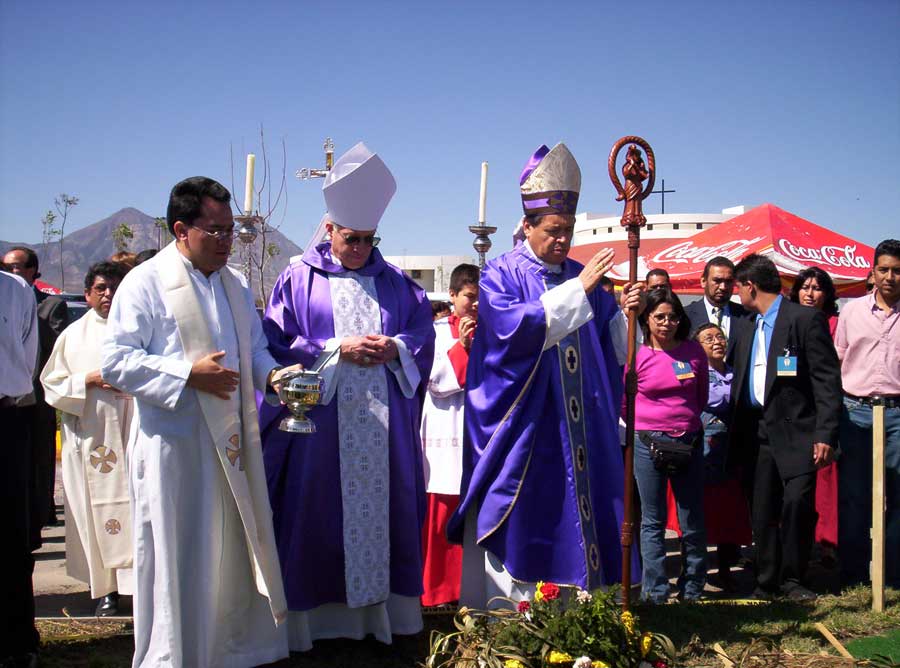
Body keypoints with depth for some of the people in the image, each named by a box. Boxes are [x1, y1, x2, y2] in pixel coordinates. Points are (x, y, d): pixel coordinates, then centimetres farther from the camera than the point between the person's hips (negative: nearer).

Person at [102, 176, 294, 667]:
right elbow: (115, 361, -13)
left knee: (237, 549, 14)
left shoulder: (234, 284, 13)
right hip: (173, 444, -6)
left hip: (232, 442, 7)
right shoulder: (145, 283, -8)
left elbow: (254, 348, 21)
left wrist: (272, 374, -1)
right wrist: (188, 374, -20)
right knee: (179, 558, 1)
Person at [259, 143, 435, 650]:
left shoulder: (393, 280, 12)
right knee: (320, 510, 0)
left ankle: (383, 606, 15)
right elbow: (279, 343, -4)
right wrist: (338, 350, -13)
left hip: (384, 422, 3)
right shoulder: (300, 278, 2)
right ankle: (317, 609, 9)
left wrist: (395, 348, -10)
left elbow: (424, 329, 10)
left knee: (383, 505, 6)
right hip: (321, 421, -3)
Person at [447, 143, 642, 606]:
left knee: (576, 504, 5)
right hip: (518, 419, -5)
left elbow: (607, 344, 11)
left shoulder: (581, 276, 12)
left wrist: (624, 313, -10)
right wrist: (577, 291, -22)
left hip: (574, 423, 5)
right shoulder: (502, 274, -2)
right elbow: (511, 326, -21)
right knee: (516, 513, -2)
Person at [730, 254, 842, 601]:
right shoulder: (747, 329, 16)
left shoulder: (806, 319, -5)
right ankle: (766, 584, 17)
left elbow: (827, 380, -9)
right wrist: (735, 436, 13)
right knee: (762, 511, 7)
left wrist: (825, 434, -15)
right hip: (757, 432, 6)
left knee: (797, 502, -12)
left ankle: (792, 580, 5)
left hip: (796, 430, -6)